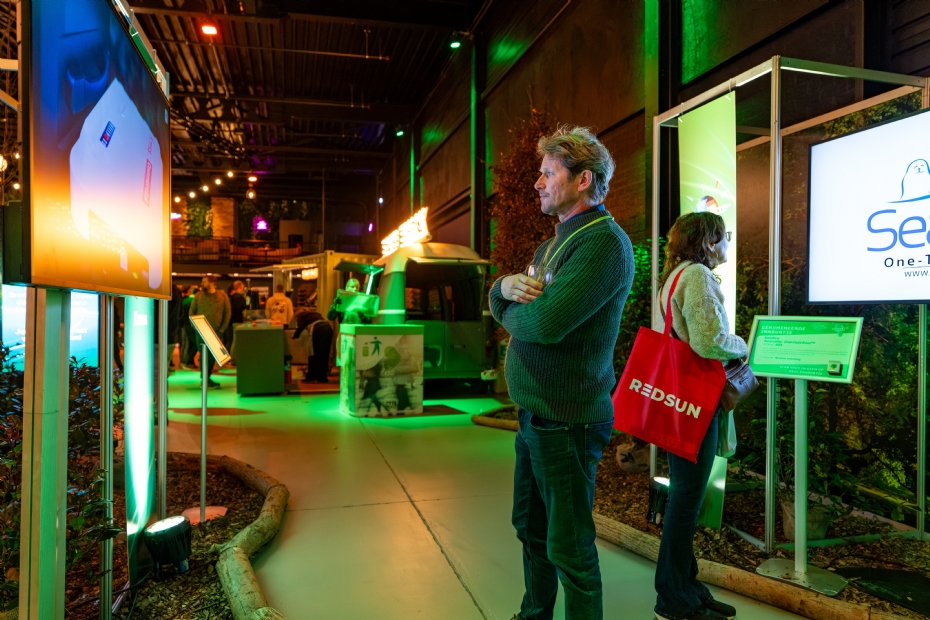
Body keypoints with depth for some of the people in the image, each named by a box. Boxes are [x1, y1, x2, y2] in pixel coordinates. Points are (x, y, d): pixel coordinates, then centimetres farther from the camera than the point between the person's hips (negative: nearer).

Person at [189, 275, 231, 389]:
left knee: (212, 356, 4)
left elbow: (227, 313, 4)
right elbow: (192, 311, 8)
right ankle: (206, 380, 4)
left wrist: (222, 328, 0)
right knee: (204, 355, 0)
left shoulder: (222, 296, 3)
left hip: (216, 332, 0)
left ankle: (206, 378, 18)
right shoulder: (198, 296, 5)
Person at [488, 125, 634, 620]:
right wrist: (507, 285, -11)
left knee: (569, 550, 4)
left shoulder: (604, 241, -17)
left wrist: (509, 312, -6)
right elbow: (497, 301, 13)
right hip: (532, 414, 10)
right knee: (531, 529, 23)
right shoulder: (552, 245, 16)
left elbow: (545, 321, -28)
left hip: (566, 422, -10)